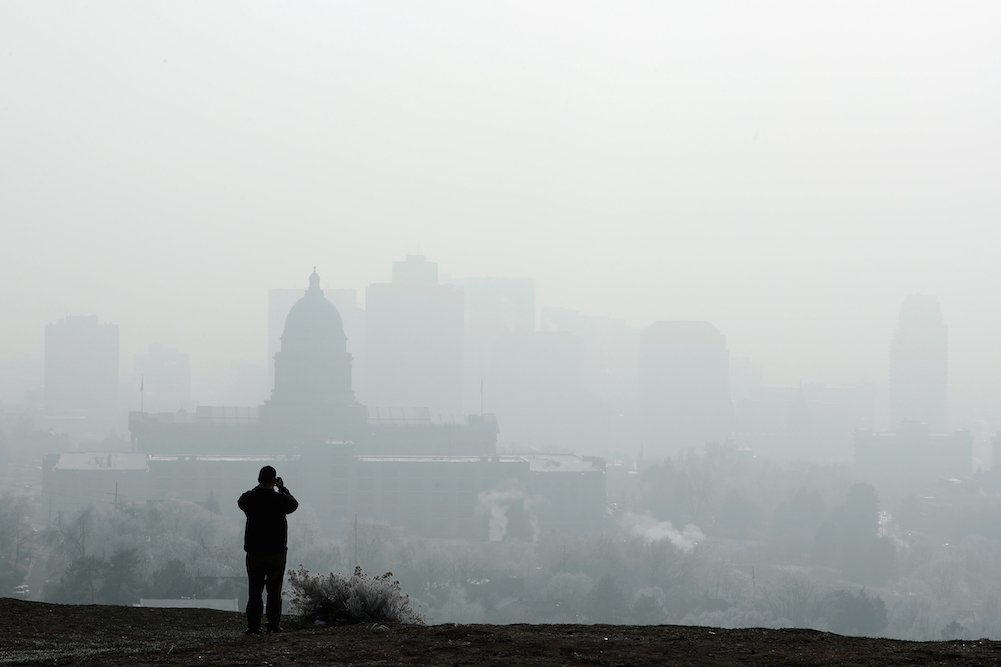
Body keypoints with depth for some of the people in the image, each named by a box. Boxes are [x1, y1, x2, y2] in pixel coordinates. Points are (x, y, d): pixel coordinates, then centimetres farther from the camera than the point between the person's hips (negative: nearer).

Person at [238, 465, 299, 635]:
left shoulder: (248, 498, -6)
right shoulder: (280, 499, -11)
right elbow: (294, 504, 10)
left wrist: (259, 487, 22)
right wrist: (282, 488, 21)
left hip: (254, 552, 2)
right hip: (276, 551, -2)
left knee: (255, 591, 6)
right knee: (274, 591, 6)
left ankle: (253, 626, 3)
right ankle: (274, 625, 5)